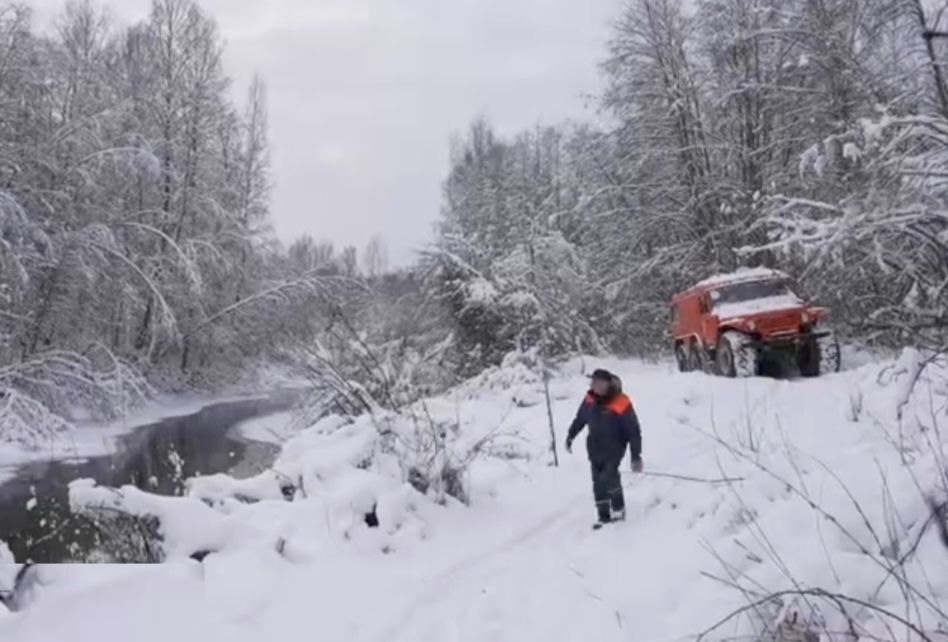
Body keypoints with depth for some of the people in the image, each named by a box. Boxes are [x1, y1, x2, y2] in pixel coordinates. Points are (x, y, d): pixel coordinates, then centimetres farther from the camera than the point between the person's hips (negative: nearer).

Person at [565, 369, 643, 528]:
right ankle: (603, 516, 17)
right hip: (595, 448, 5)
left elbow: (633, 432, -15)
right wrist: (570, 436, 20)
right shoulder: (590, 399, -6)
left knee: (608, 477, -18)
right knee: (598, 483, 6)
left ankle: (618, 509, 7)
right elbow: (580, 419, 13)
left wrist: (636, 456, -15)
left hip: (614, 448, -5)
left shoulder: (621, 404, -21)